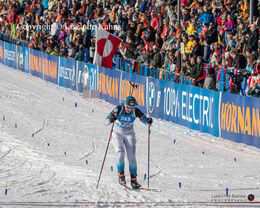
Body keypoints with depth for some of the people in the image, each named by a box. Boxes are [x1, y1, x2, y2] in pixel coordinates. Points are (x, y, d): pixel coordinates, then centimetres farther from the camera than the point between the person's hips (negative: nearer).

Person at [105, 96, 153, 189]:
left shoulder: (136, 111, -18)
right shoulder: (118, 110, -24)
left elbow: (144, 120, -21)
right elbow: (106, 122, -27)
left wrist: (148, 121, -45)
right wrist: (111, 119, -50)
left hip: (129, 135, 1)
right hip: (117, 134, -1)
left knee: (131, 156, -10)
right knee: (120, 153, -22)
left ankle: (133, 179, -2)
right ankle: (121, 175, -5)